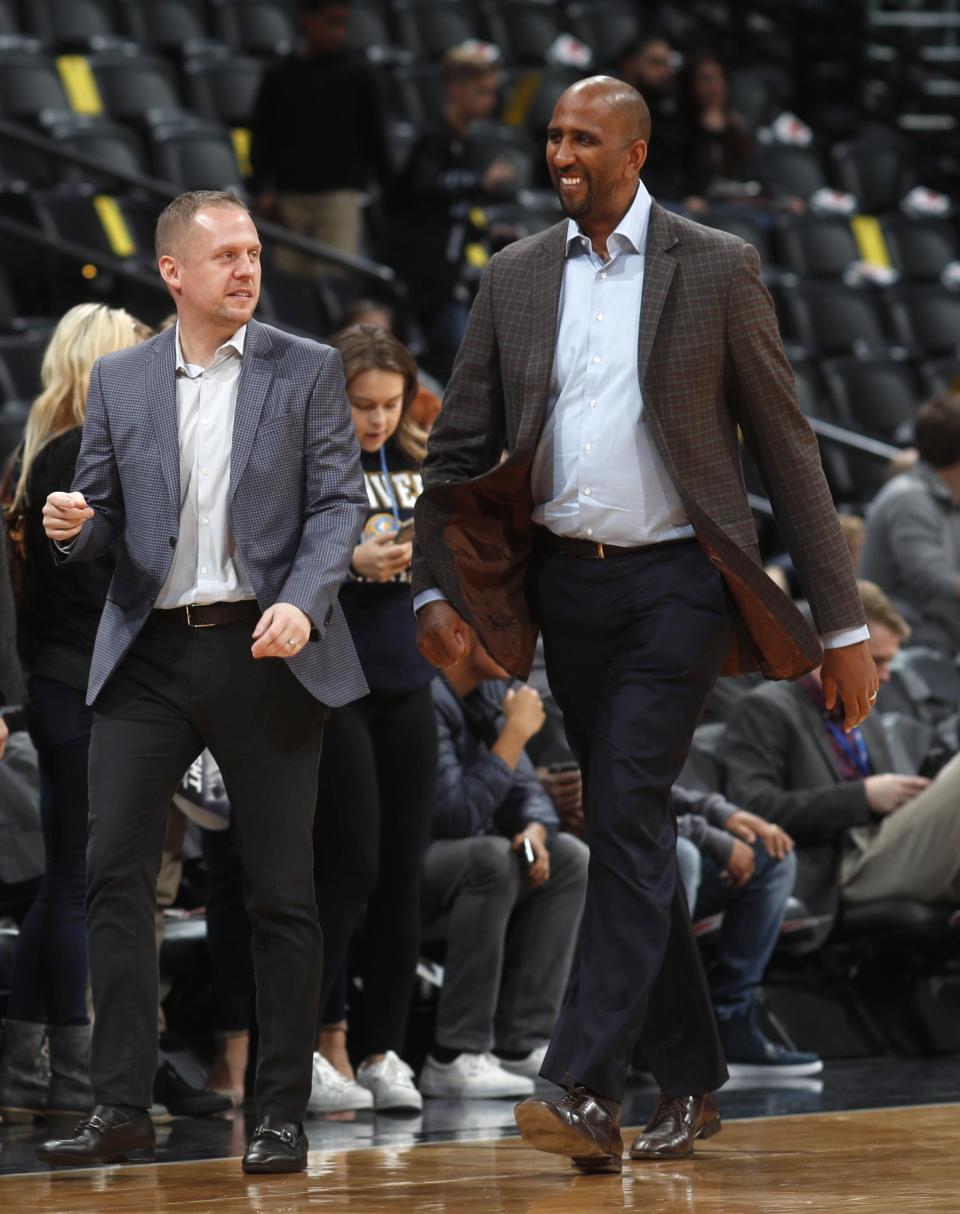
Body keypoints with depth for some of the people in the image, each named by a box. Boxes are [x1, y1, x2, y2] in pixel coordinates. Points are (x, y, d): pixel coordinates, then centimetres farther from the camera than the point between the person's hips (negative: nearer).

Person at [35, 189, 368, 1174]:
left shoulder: (307, 372, 5)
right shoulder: (118, 381, 11)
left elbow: (339, 503, -1)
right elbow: (101, 516, 13)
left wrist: (302, 602, -17)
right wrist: (75, 525, -11)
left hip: (264, 654, -2)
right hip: (149, 653, 2)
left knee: (281, 894, 1)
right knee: (114, 872, -8)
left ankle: (281, 1115, 8)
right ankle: (120, 1106, -5)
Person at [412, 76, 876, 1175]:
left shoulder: (716, 269, -2)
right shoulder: (514, 278, 8)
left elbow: (784, 445, -1)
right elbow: (461, 445, 9)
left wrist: (843, 625, -3)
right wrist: (437, 588, -6)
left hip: (674, 583, -5)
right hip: (567, 583, 5)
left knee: (626, 817, -15)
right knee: (631, 832, 11)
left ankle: (585, 1089, -21)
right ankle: (689, 1078, 22)